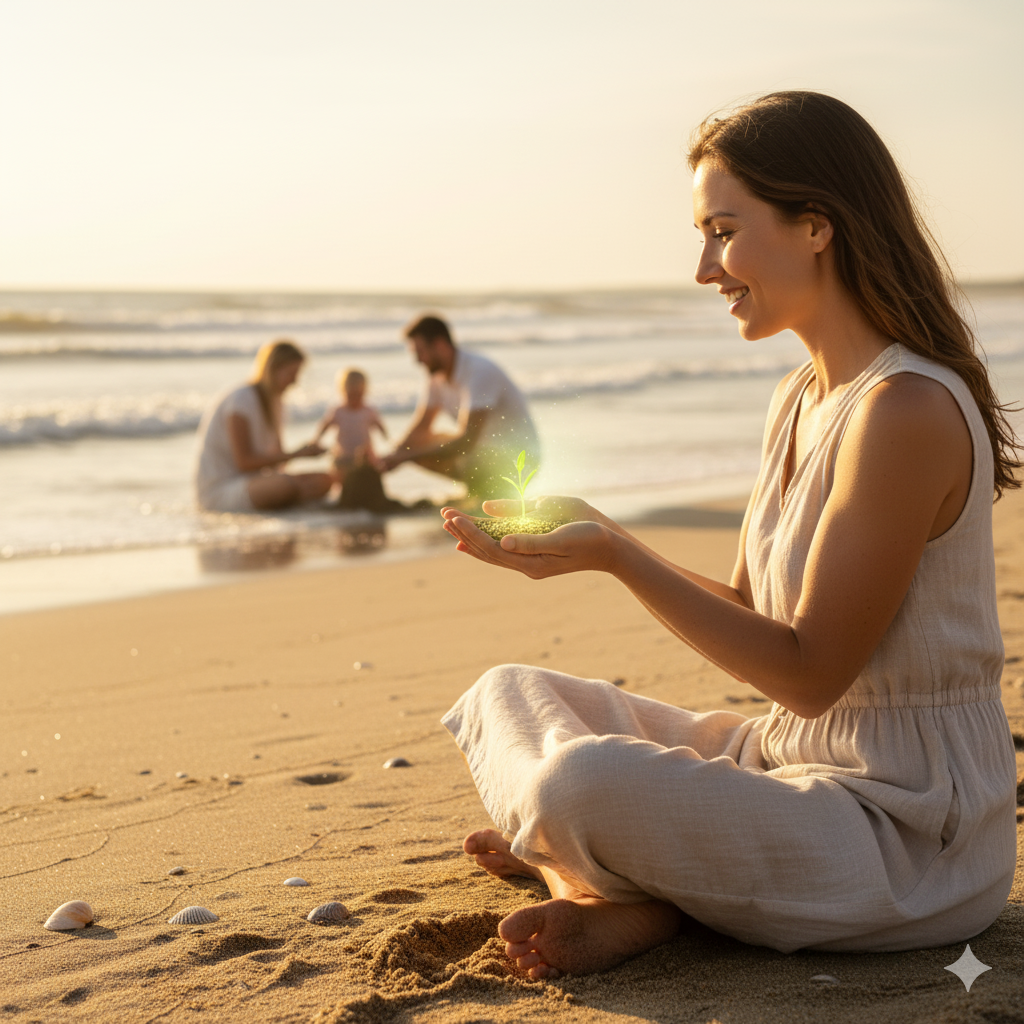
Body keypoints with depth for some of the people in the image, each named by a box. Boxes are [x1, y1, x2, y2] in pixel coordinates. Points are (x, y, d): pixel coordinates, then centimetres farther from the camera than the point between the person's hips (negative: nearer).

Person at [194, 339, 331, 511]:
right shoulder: (242, 400, -16)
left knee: (324, 480, -8)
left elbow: (276, 455, 12)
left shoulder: (274, 403, 14)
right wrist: (296, 454, -21)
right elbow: (244, 461, -21)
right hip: (219, 490, -9)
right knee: (288, 484, -36)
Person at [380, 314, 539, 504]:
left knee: (472, 465, -40)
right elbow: (421, 430, 10)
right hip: (484, 448, 9)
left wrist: (405, 458, -29)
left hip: (519, 454, -9)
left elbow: (467, 440, -30)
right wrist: (393, 455, -12)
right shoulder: (438, 377, 2)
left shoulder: (479, 371, -24)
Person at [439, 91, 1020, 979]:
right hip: (793, 762, 10)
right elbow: (748, 610, 12)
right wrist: (593, 536, 1)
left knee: (582, 784, -32)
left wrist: (618, 559, -21)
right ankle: (625, 894, -10)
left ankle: (604, 887, 0)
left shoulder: (908, 410, -22)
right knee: (510, 694, 11)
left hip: (911, 836, -10)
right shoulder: (801, 398, 8)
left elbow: (808, 671, -20)